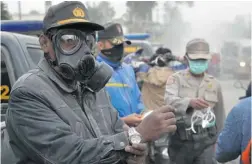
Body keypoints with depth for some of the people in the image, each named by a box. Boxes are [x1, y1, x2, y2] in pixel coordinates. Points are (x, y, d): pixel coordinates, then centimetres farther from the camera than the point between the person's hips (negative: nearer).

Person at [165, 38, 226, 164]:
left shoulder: (214, 84, 9)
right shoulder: (176, 78, -1)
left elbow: (219, 115, 16)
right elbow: (169, 101, -20)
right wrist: (190, 102, -39)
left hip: (206, 140, 1)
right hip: (180, 139, -1)